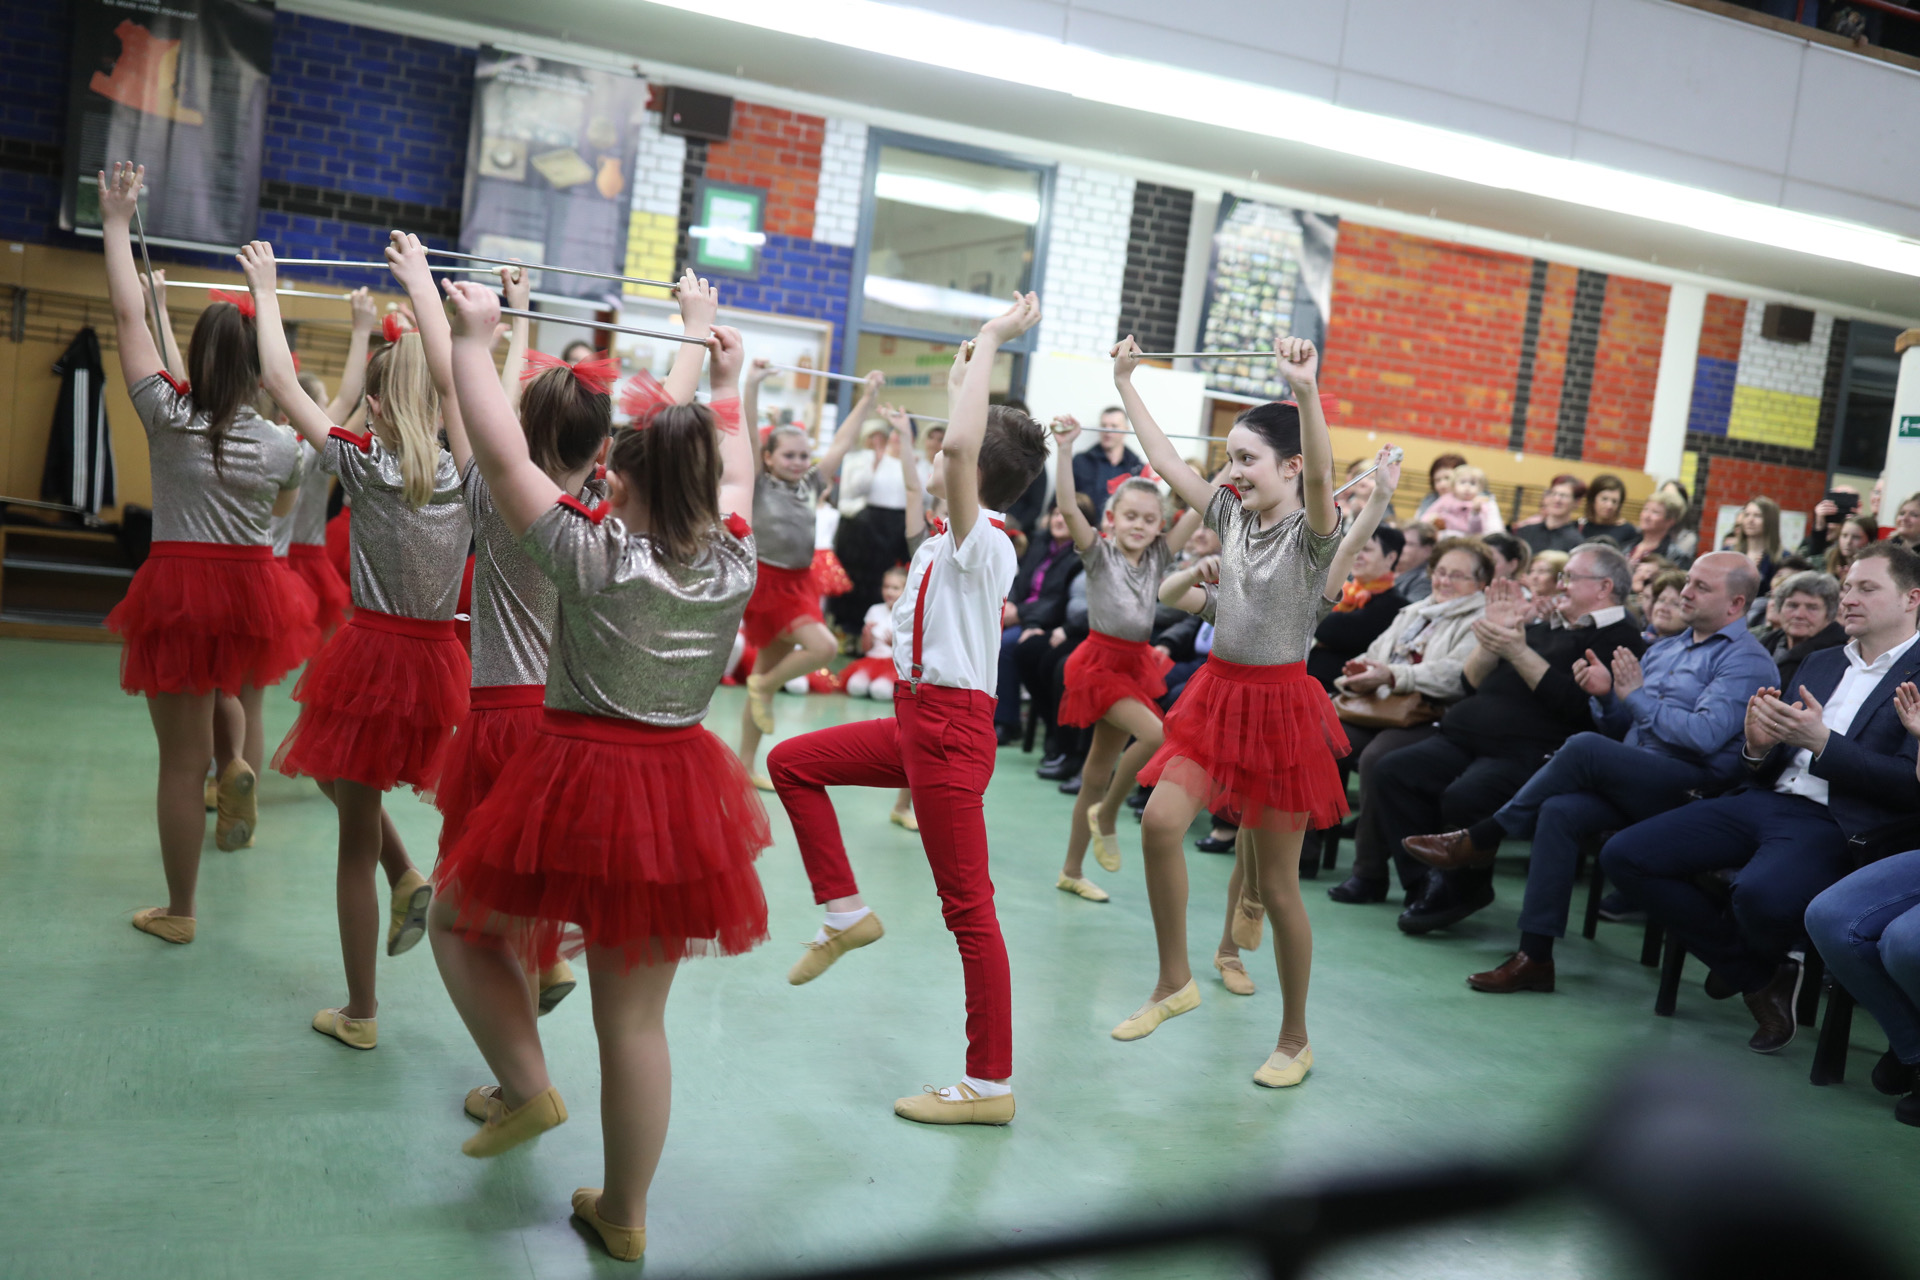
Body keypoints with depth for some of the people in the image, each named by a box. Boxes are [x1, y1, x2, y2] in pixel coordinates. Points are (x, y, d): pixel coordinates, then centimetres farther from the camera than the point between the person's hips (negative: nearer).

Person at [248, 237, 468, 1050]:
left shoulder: (363, 463, -9)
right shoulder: (466, 472, -2)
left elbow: (282, 382, -3)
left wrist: (265, 292, 9)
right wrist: (421, 283, 18)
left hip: (373, 654, -4)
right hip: (438, 658, 4)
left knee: (357, 839, 8)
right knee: (343, 770, 32)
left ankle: (360, 1014, 18)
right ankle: (408, 880, 17)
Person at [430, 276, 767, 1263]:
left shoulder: (593, 553, -15)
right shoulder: (734, 565, -2)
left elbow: (500, 454, -10)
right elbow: (733, 478, 18)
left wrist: (473, 338, 1)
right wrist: (727, 386, 32)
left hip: (581, 782, -4)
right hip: (681, 794, 5)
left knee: (460, 922, 24)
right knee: (636, 1017, 14)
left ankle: (526, 1087, 16)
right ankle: (623, 1216, 26)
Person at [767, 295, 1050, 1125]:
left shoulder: (983, 543, -17)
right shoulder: (952, 543, 9)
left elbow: (960, 446, -36)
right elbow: (960, 445, 29)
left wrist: (991, 340, -27)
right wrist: (964, 373, 28)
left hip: (951, 728, -9)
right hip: (917, 719, 9)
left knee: (967, 906, -2)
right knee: (792, 761, 17)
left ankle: (990, 1085, 9)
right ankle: (845, 912, 24)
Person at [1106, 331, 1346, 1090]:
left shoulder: (1312, 533, -12)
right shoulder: (1232, 516, 6)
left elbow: (1320, 474, -33)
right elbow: (1166, 461, 12)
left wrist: (1306, 391, -49)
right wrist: (1125, 384, 13)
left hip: (1279, 702, -6)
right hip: (1218, 691, 6)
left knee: (1276, 881, 2)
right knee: (1160, 821, -13)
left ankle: (1294, 1040, 19)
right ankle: (1174, 983, 7)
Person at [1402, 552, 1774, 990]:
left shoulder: (1746, 659, -2)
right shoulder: (1663, 649, 24)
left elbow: (1706, 735, -17)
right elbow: (1618, 729, 23)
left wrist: (1636, 694, -10)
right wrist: (1606, 693, 2)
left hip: (1689, 787, -7)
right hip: (1629, 781, 7)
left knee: (1584, 746, -30)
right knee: (1560, 811, -24)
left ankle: (1480, 841, -16)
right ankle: (1535, 956, -25)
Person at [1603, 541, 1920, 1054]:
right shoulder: (1820, 664, 23)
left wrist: (1822, 741, -18)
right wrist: (1758, 748, -3)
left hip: (1834, 824, -7)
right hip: (1768, 800, 7)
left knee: (1760, 894, -39)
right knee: (1623, 855, -11)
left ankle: (1755, 965, 2)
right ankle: (1759, 978, 2)